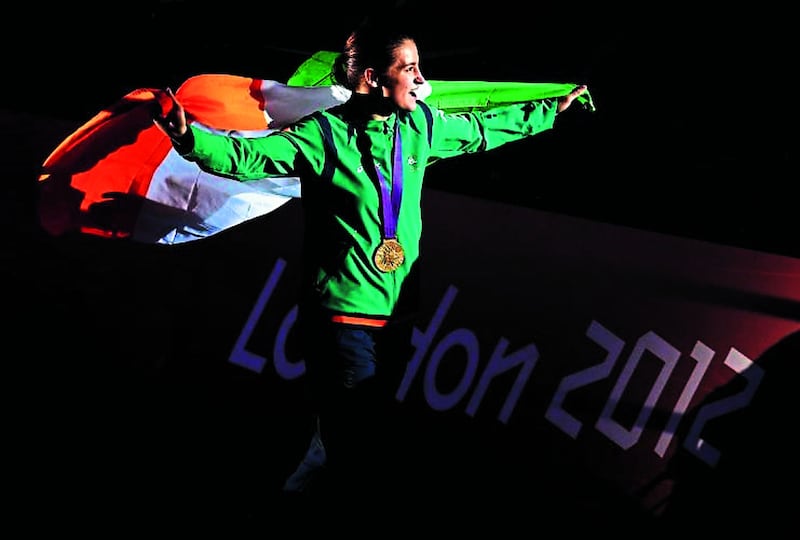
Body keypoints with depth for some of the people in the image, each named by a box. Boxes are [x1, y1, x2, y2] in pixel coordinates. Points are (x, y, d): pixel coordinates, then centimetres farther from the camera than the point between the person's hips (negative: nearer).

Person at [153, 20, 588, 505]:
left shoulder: (422, 126, 6)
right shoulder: (325, 135, -12)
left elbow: (483, 129, 22)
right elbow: (248, 157, -21)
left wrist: (551, 110, 29)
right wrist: (189, 137, -38)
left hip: (396, 315, 6)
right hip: (343, 316, -6)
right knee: (358, 463, -5)